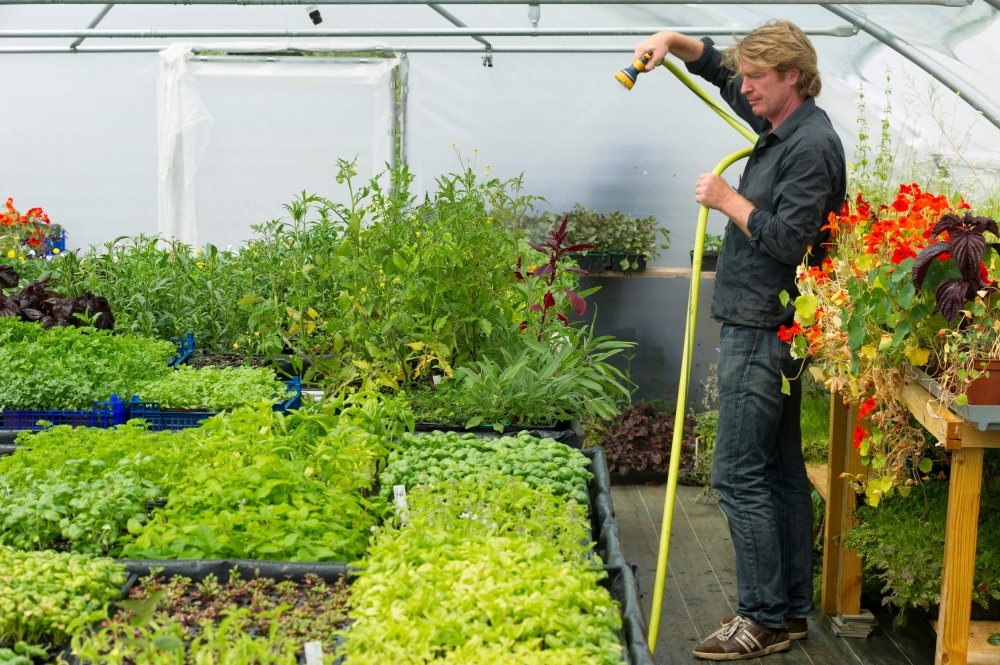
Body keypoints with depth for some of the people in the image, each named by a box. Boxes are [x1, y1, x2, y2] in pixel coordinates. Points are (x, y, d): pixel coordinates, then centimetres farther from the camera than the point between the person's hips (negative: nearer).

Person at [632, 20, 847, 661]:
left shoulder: (811, 145, -16)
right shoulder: (780, 126, 13)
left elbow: (789, 240, -24)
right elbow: (721, 69, 28)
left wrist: (728, 200, -14)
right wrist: (675, 43, 12)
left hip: (763, 331, -10)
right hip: (765, 326, 10)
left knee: (740, 474, -9)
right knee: (782, 469, 13)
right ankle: (792, 609, 21)